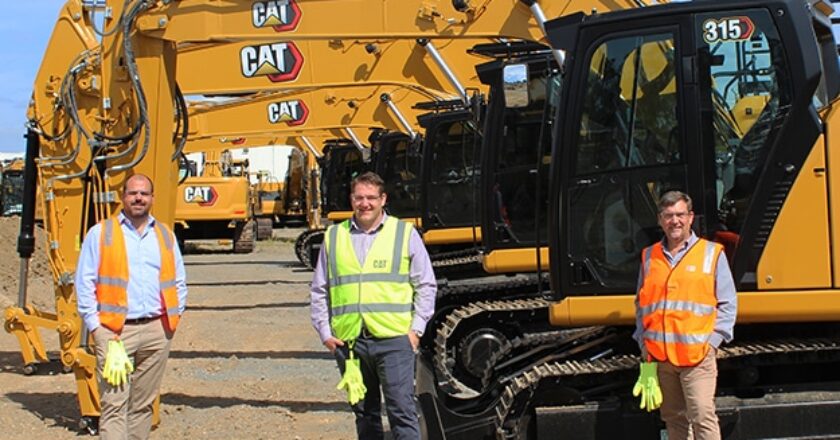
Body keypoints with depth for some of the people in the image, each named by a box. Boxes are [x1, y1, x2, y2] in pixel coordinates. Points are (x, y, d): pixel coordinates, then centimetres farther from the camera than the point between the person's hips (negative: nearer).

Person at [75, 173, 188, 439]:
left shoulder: (165, 236, 15)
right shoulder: (101, 234, 5)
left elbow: (179, 282, 20)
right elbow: (84, 283, 2)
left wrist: (173, 318, 7)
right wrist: (95, 326, -6)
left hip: (156, 331, 4)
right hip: (114, 331, -4)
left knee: (143, 404, 9)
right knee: (114, 404, -10)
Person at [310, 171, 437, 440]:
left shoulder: (405, 234, 5)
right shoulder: (334, 237, 11)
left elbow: (426, 286, 6)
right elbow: (319, 290, 15)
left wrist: (416, 328, -2)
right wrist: (324, 332, 7)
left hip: (394, 339, -3)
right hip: (348, 340, 3)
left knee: (402, 411, -5)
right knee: (365, 413, 12)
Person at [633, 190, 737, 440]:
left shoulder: (712, 253, 4)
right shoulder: (649, 256, 13)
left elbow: (727, 304, 5)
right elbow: (641, 304, 19)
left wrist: (712, 341, -5)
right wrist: (644, 344, 9)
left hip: (697, 355, -4)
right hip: (659, 356, 4)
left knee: (702, 417, -11)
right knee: (672, 417, 10)